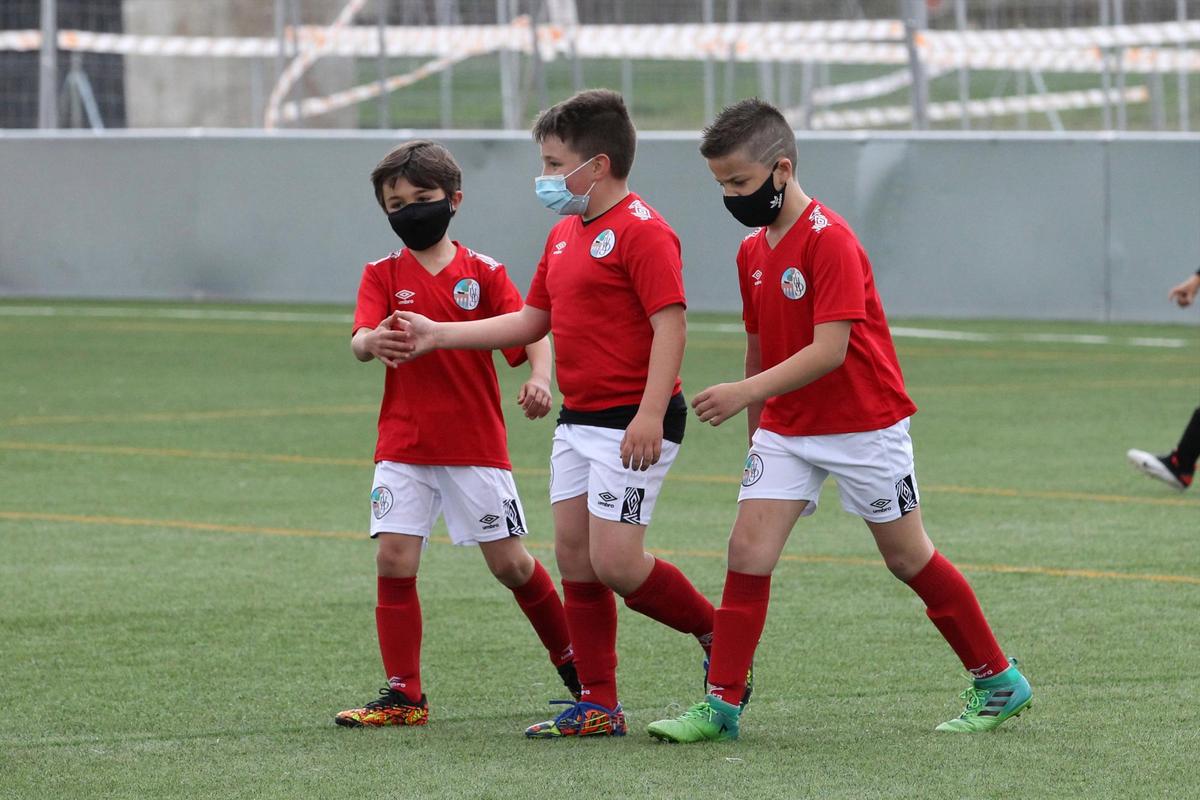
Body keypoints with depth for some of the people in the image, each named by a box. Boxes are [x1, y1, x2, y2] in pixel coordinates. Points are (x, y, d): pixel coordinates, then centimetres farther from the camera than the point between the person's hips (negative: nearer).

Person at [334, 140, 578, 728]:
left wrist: (540, 378, -30)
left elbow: (531, 333, -8)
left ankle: (572, 660, 25)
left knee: (509, 562, 2)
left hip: (476, 444, -1)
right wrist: (372, 342, -38)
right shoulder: (383, 275, 3)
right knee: (394, 559, -8)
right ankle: (404, 696, -1)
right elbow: (360, 339, -13)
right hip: (403, 447, 1)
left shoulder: (483, 272, 1)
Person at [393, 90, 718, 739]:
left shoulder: (642, 232, -14)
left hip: (632, 423, -9)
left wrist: (649, 416, -28)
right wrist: (437, 335, 22)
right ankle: (598, 706, 12)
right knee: (575, 558, 7)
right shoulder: (564, 234, 16)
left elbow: (670, 324, -20)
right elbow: (531, 320, 24)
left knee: (614, 562, -13)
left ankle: (718, 634, 9)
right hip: (578, 419, 9)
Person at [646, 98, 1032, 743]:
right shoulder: (752, 251, 6)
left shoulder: (829, 240, -20)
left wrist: (747, 392, -31)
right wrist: (755, 425, 20)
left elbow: (830, 349, -26)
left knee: (907, 557, 3)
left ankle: (999, 682, 18)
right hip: (785, 426, 7)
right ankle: (721, 704, -6)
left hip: (863, 424, -7)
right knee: (748, 549, -7)